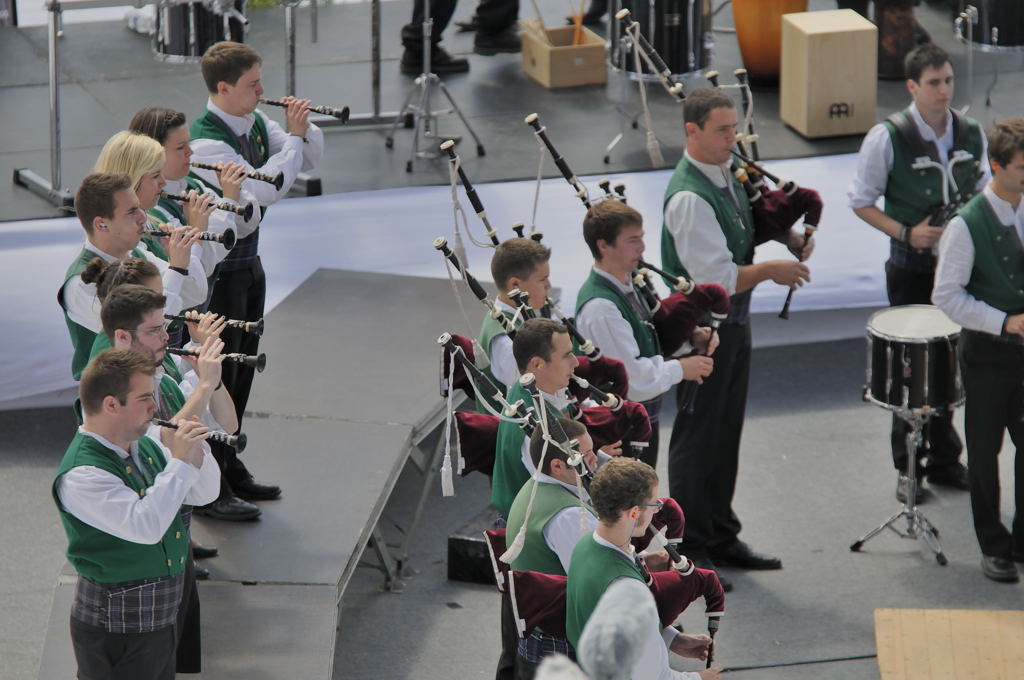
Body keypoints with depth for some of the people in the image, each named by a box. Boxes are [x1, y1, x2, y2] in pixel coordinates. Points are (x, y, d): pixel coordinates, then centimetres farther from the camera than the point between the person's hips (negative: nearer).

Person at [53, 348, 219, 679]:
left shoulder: (144, 446, 5)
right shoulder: (81, 474, -24)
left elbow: (203, 494, 11)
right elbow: (146, 525, -35)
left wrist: (194, 453, -9)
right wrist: (179, 462, -28)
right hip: (114, 627, -9)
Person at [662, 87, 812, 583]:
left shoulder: (727, 173, 4)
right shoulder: (689, 198, -25)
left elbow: (753, 222, 22)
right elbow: (715, 277, -29)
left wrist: (789, 235, 2)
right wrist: (770, 271, -20)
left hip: (733, 322, 9)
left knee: (726, 431, 18)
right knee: (698, 436, 1)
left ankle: (721, 537, 31)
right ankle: (689, 549, 12)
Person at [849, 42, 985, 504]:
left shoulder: (971, 133, 0)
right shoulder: (888, 138, -12)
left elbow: (983, 193, 14)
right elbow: (861, 201, -6)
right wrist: (907, 232, -17)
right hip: (911, 270, -4)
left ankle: (945, 462, 25)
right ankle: (909, 469, 15)